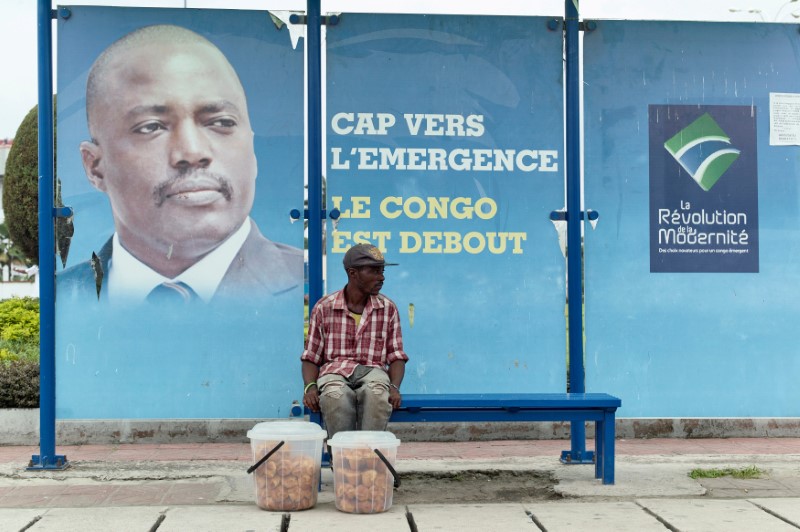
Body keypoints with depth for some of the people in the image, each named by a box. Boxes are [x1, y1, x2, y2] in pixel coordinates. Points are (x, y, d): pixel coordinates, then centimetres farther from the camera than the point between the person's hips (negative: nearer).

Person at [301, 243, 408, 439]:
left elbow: (396, 356, 10)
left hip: (372, 371, 1)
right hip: (335, 371, -1)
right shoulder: (324, 308, 6)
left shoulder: (388, 309, 10)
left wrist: (394, 387, -11)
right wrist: (310, 386, -11)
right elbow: (311, 357, 9)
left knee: (378, 395, -37)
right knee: (336, 396, -38)